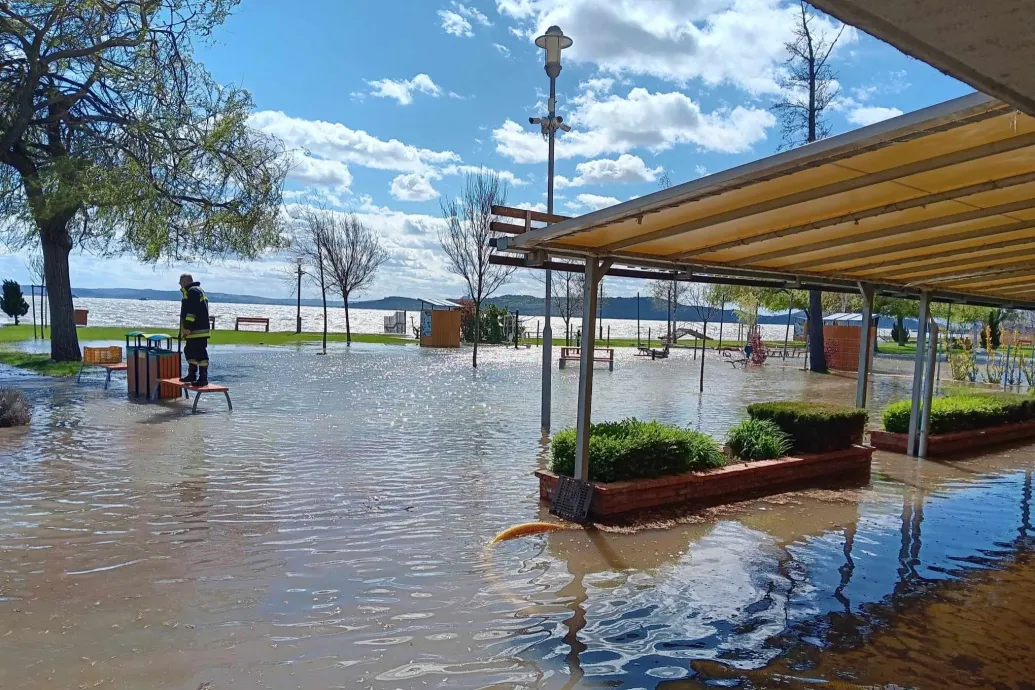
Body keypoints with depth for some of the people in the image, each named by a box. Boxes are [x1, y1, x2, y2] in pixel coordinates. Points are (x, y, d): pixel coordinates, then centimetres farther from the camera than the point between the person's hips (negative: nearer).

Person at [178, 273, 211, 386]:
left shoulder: (192, 291, -12)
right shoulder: (198, 291, 23)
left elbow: (191, 311, -21)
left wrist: (187, 326, -21)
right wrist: (187, 328, 26)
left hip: (197, 330, -11)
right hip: (194, 331, 11)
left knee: (200, 353, -9)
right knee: (190, 352, 19)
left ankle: (203, 378, -9)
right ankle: (192, 375, 27)